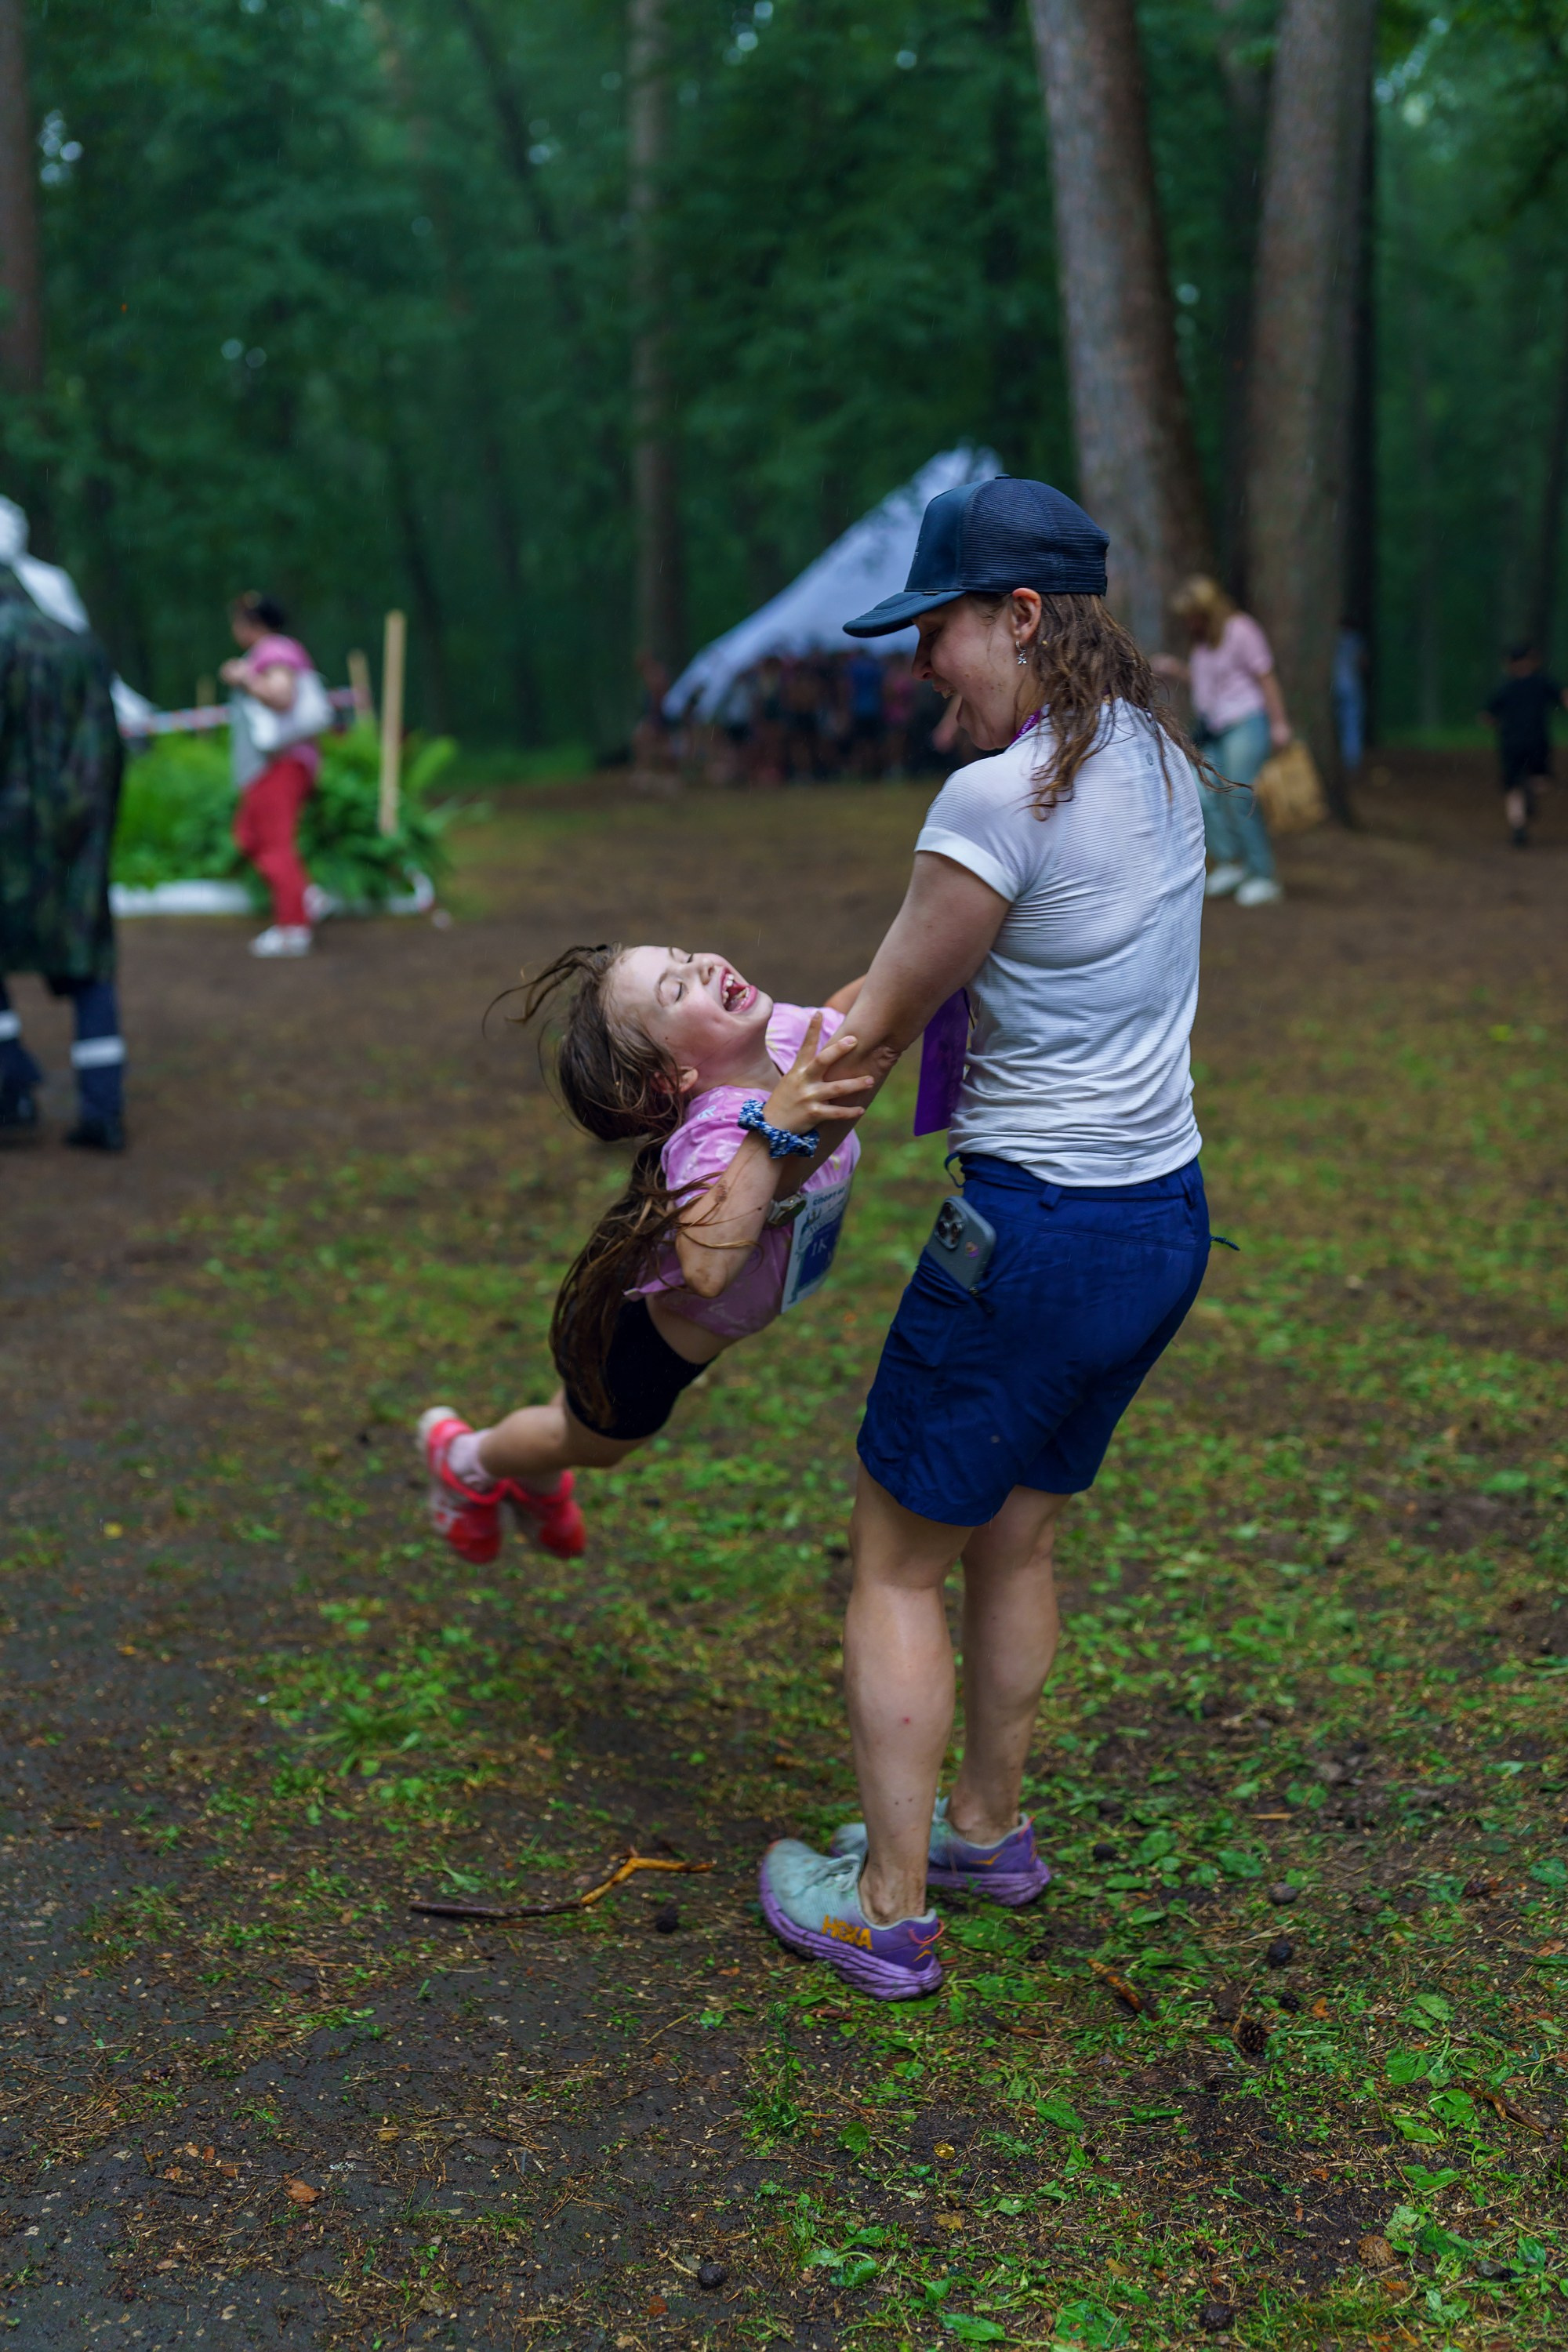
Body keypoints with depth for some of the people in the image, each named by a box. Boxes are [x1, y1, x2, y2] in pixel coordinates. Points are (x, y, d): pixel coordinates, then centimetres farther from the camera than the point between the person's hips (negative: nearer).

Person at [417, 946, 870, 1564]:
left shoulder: (792, 1034, -24)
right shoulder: (715, 1138, -46)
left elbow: (840, 1013, 1)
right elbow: (706, 1268, -63)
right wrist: (774, 1128, -65)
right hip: (653, 1339, -7)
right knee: (589, 1440, 26)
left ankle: (537, 1483, 67)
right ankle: (467, 1462, 57)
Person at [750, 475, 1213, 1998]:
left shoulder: (998, 800, -20)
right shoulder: (1162, 763, 7)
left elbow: (877, 1033, -10)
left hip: (1034, 1234, -8)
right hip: (1167, 1224, 8)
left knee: (897, 1567, 8)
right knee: (1014, 1541, 24)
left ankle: (887, 1912, 17)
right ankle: (989, 1830, 40)